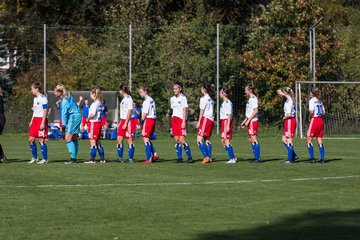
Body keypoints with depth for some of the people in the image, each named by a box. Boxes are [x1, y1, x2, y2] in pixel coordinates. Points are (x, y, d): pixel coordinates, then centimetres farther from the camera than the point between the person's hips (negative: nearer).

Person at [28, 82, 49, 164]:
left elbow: (45, 111, -14)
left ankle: (45, 159, 1)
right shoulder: (35, 98, 15)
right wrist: (31, 121, 18)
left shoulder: (43, 98, -12)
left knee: (41, 140, -6)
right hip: (35, 120, 9)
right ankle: (35, 158, 14)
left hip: (41, 120, -9)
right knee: (31, 139, 4)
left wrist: (43, 123, -18)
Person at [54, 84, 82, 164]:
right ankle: (74, 157, 16)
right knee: (74, 138, 12)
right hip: (77, 116, 10)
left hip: (73, 118, -10)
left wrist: (63, 125, -15)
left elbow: (64, 113, -17)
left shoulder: (65, 100, -18)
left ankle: (73, 158, -13)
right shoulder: (69, 96, 8)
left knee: (68, 138, -10)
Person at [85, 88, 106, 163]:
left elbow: (93, 114, -24)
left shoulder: (95, 103, -15)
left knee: (92, 141, -6)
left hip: (93, 123, -9)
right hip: (98, 122, 9)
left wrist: (88, 119, -8)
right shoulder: (99, 103, 12)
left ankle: (92, 159, -5)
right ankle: (102, 159, 15)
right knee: (98, 142, 14)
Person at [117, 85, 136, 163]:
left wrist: (125, 123, -19)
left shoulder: (129, 99, -12)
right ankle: (120, 158, 12)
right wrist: (120, 122, 19)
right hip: (123, 121, 9)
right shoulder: (124, 99, 16)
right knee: (119, 139, 6)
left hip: (128, 121, -9)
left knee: (129, 140, -5)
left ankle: (130, 159, -2)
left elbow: (129, 112, -17)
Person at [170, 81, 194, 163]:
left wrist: (184, 122, -15)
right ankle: (179, 158, 5)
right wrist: (172, 122, 14)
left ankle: (189, 157, -4)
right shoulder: (172, 99, 14)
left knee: (182, 140, -12)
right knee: (176, 140, 1)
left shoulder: (183, 98, -4)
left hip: (181, 120, -6)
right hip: (174, 120, 6)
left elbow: (184, 110, -8)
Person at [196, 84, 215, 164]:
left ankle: (206, 157, -19)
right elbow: (211, 111, 13)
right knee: (207, 140, 13)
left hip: (205, 118, -9)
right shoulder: (211, 99, 16)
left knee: (199, 139, -9)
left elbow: (202, 111, -10)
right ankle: (209, 157, 8)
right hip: (211, 120, 9)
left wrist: (199, 122, -7)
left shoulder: (203, 98, -7)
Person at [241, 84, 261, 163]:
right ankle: (256, 158, 14)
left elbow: (256, 111, -20)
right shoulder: (250, 99, 18)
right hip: (250, 122, 10)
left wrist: (248, 120, -20)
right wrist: (245, 121, 21)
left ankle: (258, 158, -8)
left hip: (253, 121, -10)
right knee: (250, 139, 10)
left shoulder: (253, 99, -12)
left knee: (254, 139, -9)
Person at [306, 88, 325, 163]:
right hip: (321, 120, 7)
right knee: (320, 140, 8)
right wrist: (319, 115, 12)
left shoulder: (312, 100, -9)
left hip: (314, 120, -7)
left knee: (309, 140, 2)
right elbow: (323, 112, 15)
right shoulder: (320, 101, 13)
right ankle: (322, 158, 4)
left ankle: (312, 158, -3)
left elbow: (311, 111, -20)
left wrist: (310, 117, -3)